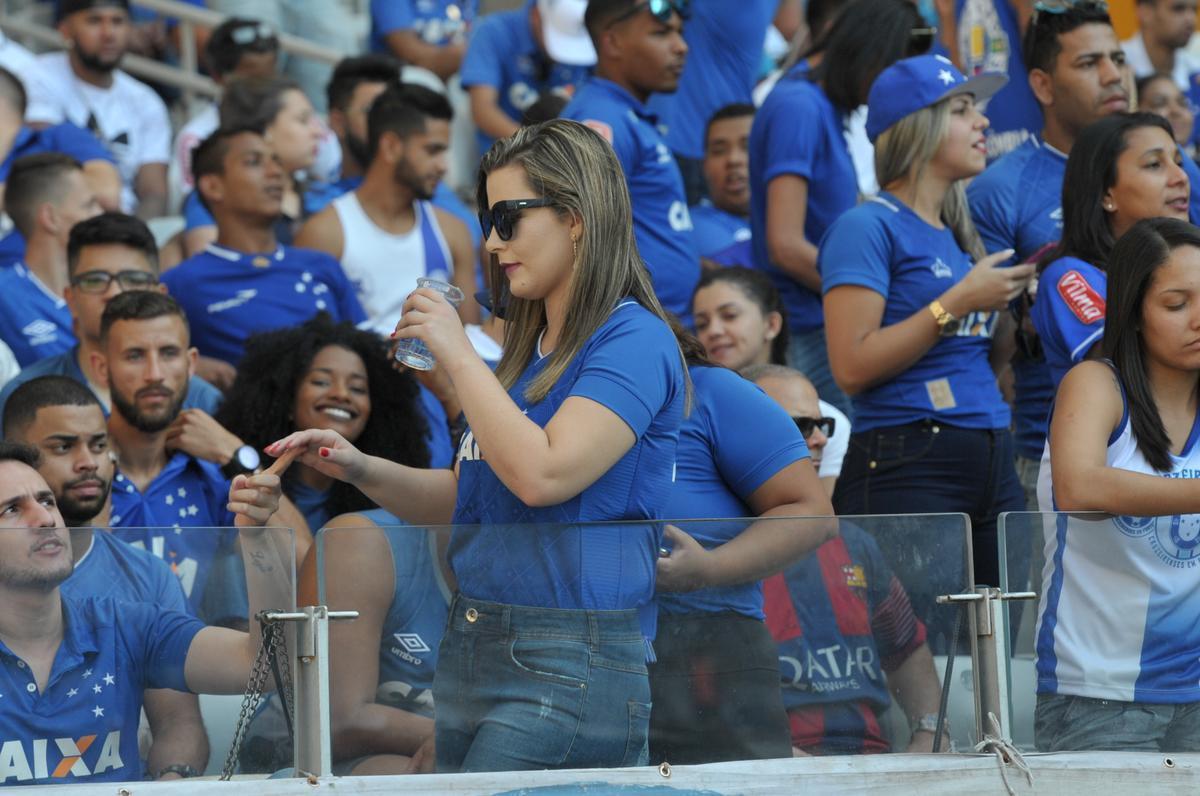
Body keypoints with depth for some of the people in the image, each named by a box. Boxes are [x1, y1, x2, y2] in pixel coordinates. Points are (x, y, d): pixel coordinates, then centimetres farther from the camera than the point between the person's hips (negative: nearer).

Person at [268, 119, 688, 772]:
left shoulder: (635, 343, -9)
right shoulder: (527, 350, 19)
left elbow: (542, 474, -22)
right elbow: (463, 499, 25)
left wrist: (458, 356, -12)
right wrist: (358, 468, 7)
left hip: (570, 664, -9)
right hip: (470, 648, 9)